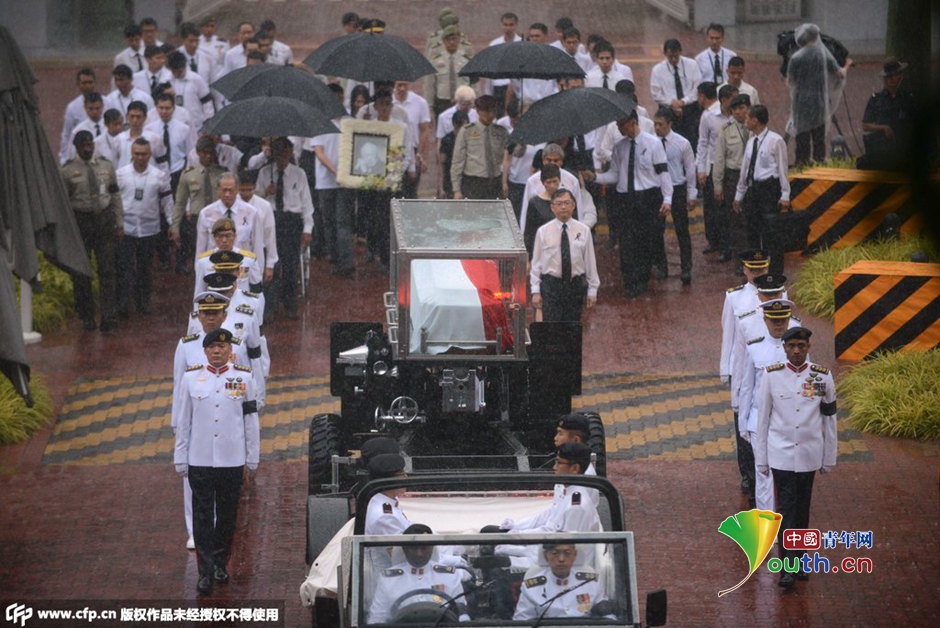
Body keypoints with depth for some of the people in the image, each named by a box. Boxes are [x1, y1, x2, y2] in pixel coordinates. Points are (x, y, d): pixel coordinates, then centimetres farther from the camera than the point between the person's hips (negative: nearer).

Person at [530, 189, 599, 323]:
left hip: (575, 286, 1)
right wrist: (535, 291, 0)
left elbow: (590, 261, 6)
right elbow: (536, 263, 4)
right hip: (551, 285, -1)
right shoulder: (543, 231, 1)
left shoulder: (583, 231, 3)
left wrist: (592, 290, 5)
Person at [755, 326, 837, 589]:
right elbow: (763, 418, 1)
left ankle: (799, 561, 24)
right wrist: (761, 459, 3)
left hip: (809, 455, 2)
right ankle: (787, 568, -6)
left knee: (802, 509, 12)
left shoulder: (823, 377, -2)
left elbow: (829, 419, 5)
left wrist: (829, 458, 7)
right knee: (786, 510, -6)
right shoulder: (772, 376, -5)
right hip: (781, 455, -2)